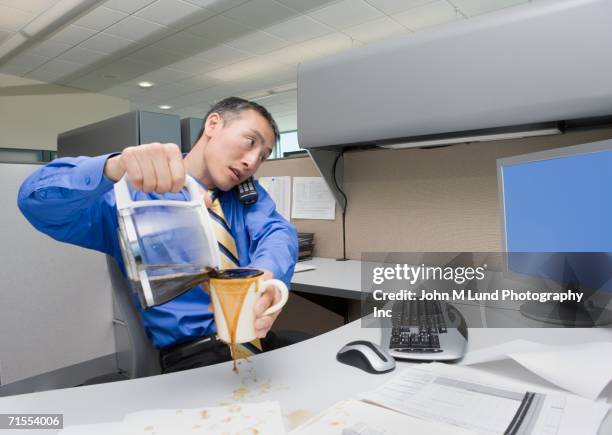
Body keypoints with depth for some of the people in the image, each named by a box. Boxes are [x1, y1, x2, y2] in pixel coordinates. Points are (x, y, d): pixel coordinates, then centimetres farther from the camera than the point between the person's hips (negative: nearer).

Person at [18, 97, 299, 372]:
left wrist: (264, 276, -31)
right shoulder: (137, 196, 0)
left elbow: (278, 232, -6)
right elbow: (37, 198, -10)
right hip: (193, 356, -5)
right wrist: (116, 166, -32)